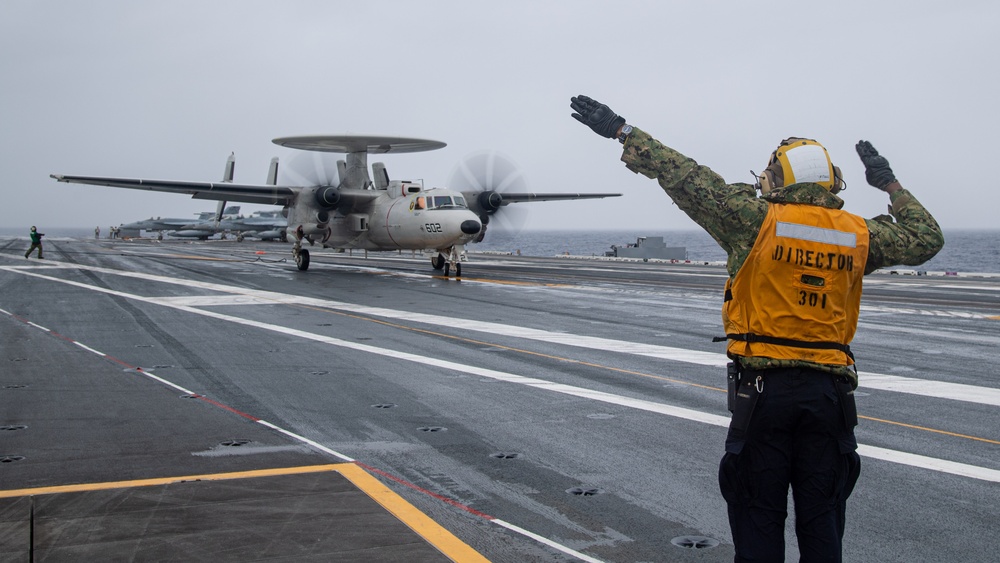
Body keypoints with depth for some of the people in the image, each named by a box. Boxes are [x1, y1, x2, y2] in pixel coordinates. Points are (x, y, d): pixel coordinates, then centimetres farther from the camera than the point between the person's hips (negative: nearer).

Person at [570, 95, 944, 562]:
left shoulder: (758, 220, -9)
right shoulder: (859, 234, 2)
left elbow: (687, 178, -9)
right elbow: (926, 239, 19)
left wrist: (622, 130, -2)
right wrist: (890, 183, 29)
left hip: (763, 385, -3)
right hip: (829, 390, 3)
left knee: (758, 512, 7)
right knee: (821, 515, 13)